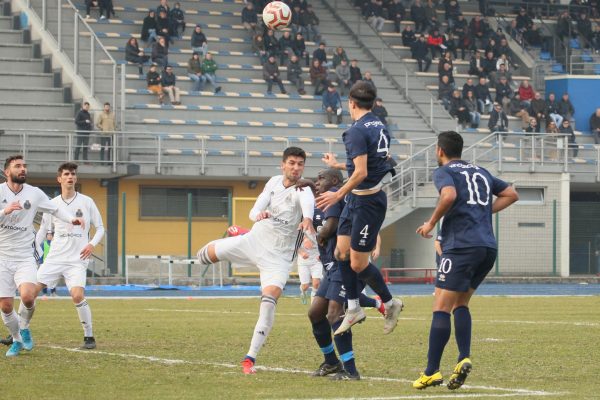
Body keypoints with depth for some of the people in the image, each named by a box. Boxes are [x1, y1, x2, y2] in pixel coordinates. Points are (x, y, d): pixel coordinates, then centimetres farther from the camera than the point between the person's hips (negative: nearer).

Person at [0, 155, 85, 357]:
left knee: (28, 296, -23)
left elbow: (55, 210, 15)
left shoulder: (34, 193, 2)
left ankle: (24, 328, 8)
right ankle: (17, 340, 24)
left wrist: (72, 219, -2)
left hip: (25, 258, 1)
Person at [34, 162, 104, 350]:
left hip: (77, 260, -3)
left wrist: (92, 244, -11)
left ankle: (89, 337, -8)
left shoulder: (86, 202, 2)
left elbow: (100, 228, 7)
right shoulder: (52, 204, 7)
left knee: (78, 295, -22)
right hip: (54, 257, 3)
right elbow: (42, 230, 15)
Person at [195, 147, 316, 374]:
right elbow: (255, 211, -8)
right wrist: (258, 214, -34)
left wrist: (307, 219, -68)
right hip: (254, 241, 5)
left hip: (278, 257, -5)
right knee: (209, 253, 12)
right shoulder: (274, 182, -1)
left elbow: (308, 203, -43)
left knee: (269, 301, -22)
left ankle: (250, 358, -15)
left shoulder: (303, 191, -18)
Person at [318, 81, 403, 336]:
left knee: (358, 264, -1)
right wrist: (337, 165, 32)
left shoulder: (358, 131, -20)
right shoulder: (379, 128, 9)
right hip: (357, 200, 9)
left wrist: (338, 195, -16)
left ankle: (390, 303, 16)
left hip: (367, 202, -9)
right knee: (341, 252, 10)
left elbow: (361, 172, -26)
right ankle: (354, 308, 17)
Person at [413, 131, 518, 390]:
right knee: (460, 304, 18)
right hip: (488, 247, 7)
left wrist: (431, 223, -8)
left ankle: (431, 372, -11)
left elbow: (449, 195, -19)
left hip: (461, 246, -7)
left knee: (441, 308, -6)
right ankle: (464, 358, -3)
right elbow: (511, 194, 26)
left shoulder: (443, 172, 2)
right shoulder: (481, 173, 23)